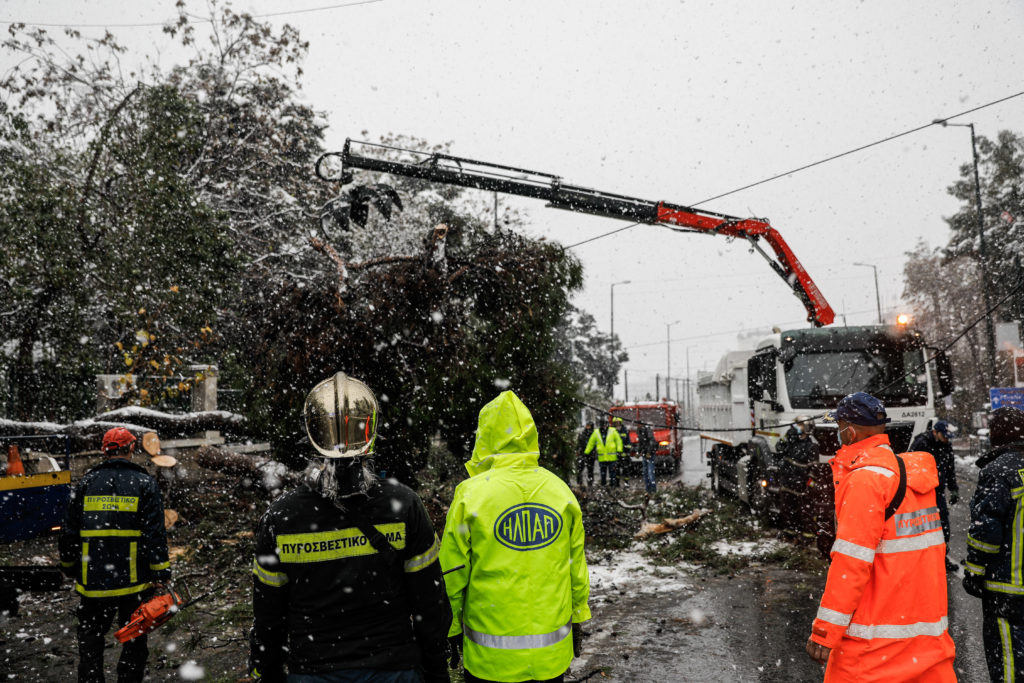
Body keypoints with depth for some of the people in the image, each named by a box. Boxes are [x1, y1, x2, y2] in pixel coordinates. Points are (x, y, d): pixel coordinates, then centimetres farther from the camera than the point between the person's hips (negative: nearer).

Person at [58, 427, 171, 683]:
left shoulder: (86, 482, 3)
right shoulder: (145, 483, -5)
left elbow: (69, 531, 8)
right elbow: (155, 533, -9)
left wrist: (69, 567, 22)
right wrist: (162, 573, -4)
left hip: (92, 580, 2)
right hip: (133, 580, -2)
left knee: (90, 642, 16)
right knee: (134, 642, 9)